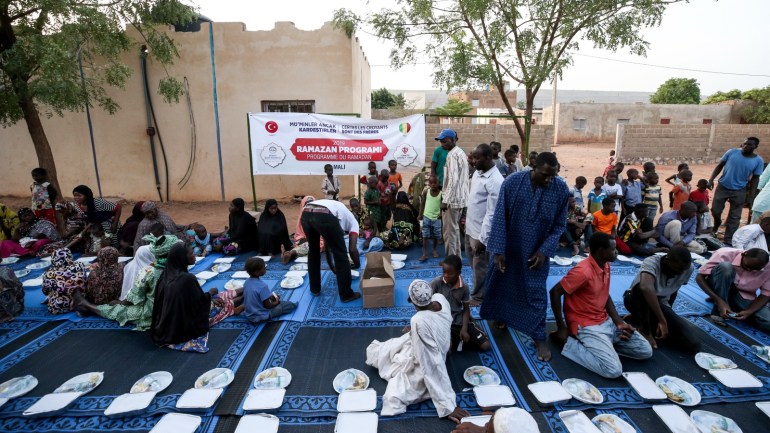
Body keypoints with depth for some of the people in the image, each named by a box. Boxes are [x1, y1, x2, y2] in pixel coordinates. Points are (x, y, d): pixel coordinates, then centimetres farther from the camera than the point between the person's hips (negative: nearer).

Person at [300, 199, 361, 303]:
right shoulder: (353, 222, 28)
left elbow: (327, 247, 45)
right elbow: (352, 249, 15)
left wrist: (333, 267, 54)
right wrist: (357, 265, 33)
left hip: (305, 214, 6)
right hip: (325, 216, -6)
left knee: (313, 251, 30)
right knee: (340, 254, 13)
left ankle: (315, 289, 41)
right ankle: (346, 294, 23)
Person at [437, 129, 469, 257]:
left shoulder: (452, 155, -16)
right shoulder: (461, 153, 14)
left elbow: (453, 180, -24)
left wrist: (445, 200, -23)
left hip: (452, 199, -10)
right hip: (460, 197, 10)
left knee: (449, 231, -2)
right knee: (455, 229, 17)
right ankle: (457, 257, 25)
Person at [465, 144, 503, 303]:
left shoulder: (495, 181, -23)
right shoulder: (478, 173, 5)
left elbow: (492, 213, -24)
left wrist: (482, 238, -23)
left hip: (482, 233, -9)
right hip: (471, 228, 9)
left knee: (480, 268, 9)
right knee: (474, 264, 23)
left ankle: (478, 298, 28)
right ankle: (479, 292, 43)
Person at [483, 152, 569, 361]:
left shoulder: (561, 190, -13)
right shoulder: (512, 182, -17)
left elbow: (560, 225, -3)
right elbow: (500, 218, -14)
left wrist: (544, 251, -13)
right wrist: (499, 250, -16)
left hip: (537, 252, 0)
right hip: (509, 248, 0)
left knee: (536, 293, 5)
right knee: (501, 284, 17)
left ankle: (540, 338, 21)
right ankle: (501, 317, 44)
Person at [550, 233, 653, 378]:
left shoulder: (606, 265, 3)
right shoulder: (583, 271, -26)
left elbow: (606, 296, 13)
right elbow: (555, 293, -23)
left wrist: (619, 322, 0)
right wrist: (561, 328, -18)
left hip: (607, 321, 9)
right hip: (587, 326, -9)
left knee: (646, 351, 8)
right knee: (613, 370, -21)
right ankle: (569, 343, -6)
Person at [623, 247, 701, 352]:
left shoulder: (689, 268, -10)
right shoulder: (652, 262, -29)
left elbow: (674, 291, 9)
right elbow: (646, 287, -48)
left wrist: (668, 312, 16)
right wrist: (662, 320, -46)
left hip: (661, 304, 6)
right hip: (636, 300, -6)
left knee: (693, 344, -13)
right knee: (642, 288, -41)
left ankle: (641, 317, 8)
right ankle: (645, 330, -18)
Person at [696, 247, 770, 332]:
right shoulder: (725, 254, -25)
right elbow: (699, 278, -23)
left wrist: (749, 312, -25)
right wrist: (719, 301, -32)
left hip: (744, 298, 3)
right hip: (718, 292, -3)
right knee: (725, 266, -33)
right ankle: (718, 312, -23)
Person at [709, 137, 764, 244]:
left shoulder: (758, 161, -4)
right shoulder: (732, 152, -5)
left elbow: (755, 179, 1)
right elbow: (719, 166, 1)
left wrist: (751, 196, -3)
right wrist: (711, 179, -11)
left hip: (739, 191, 0)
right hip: (722, 187, 0)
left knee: (734, 217, 5)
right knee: (715, 210, 7)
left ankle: (728, 240, 15)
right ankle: (716, 225, 38)